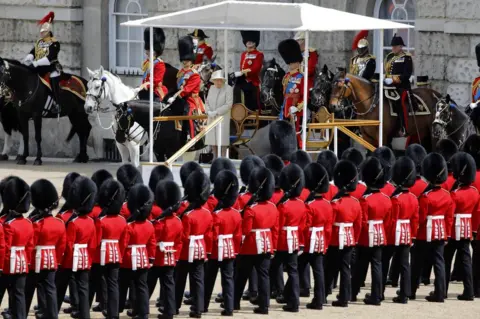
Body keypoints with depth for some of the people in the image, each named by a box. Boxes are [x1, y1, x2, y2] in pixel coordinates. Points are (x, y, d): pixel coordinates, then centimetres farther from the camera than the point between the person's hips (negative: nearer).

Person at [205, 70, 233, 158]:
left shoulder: (228, 89, -8)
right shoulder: (212, 88, 11)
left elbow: (228, 104, -13)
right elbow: (207, 102, 14)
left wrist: (216, 112, -16)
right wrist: (209, 112, -6)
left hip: (222, 117, -6)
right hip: (211, 118, 6)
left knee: (222, 140, -7)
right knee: (212, 138, 5)